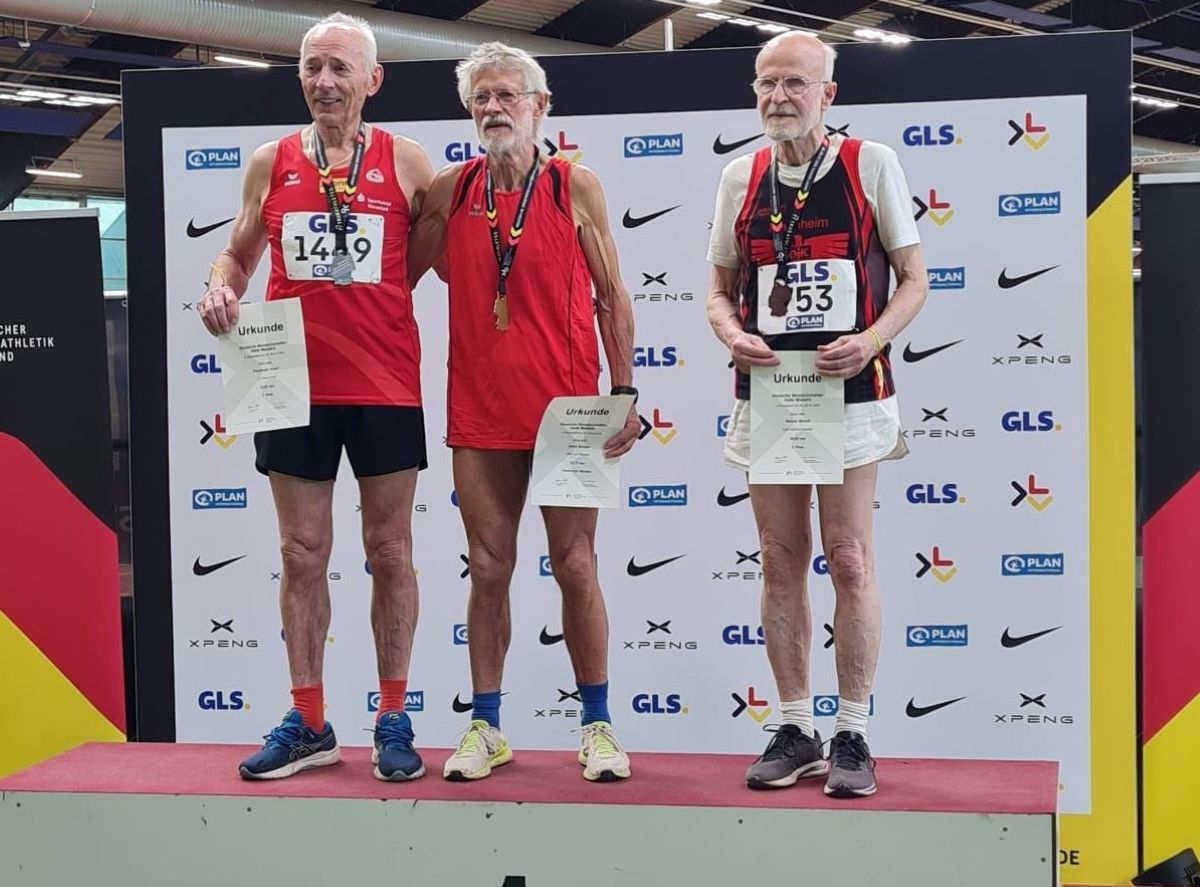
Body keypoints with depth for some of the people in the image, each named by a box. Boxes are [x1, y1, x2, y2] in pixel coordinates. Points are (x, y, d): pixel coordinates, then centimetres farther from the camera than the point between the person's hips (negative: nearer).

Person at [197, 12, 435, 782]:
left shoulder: (406, 161, 2)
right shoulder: (270, 163, 7)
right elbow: (237, 256, 14)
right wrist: (220, 290, -6)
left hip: (385, 386, -2)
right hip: (293, 384, 2)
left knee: (390, 552, 5)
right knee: (303, 555, 6)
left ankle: (394, 719, 16)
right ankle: (308, 722, 17)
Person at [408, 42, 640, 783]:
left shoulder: (576, 187, 0)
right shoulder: (450, 190, 5)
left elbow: (612, 297, 1)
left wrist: (624, 395, -3)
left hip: (566, 406, -2)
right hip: (479, 409, 2)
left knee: (576, 566, 3)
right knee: (489, 569, 7)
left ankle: (599, 725, 16)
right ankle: (485, 728, 17)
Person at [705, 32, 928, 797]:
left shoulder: (872, 165, -3)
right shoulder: (741, 178, 6)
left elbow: (914, 280, -1)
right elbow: (721, 288, 12)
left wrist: (872, 339, -19)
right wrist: (731, 335, -10)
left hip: (849, 391, -3)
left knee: (850, 561, -1)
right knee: (782, 562, 7)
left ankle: (853, 734, 11)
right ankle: (796, 730, 17)